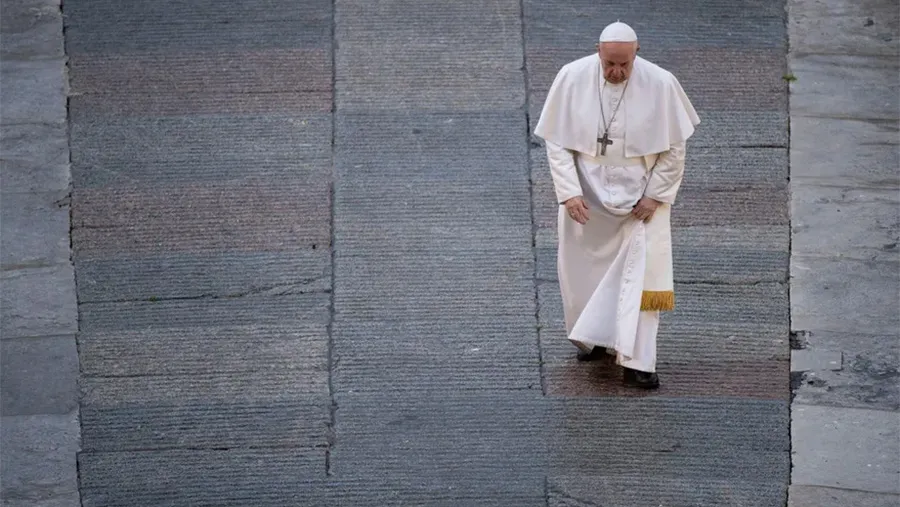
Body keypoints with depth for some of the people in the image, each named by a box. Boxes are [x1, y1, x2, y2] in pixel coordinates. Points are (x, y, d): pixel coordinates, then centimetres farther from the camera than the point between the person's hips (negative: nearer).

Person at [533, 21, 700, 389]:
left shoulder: (661, 84, -16)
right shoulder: (572, 78, -13)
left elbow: (675, 147, -6)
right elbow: (556, 141, -5)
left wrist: (656, 195, -10)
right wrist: (569, 192, -13)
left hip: (641, 197, -2)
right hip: (586, 196, 2)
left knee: (641, 273, -8)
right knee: (584, 272, 12)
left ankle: (635, 362, -6)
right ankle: (591, 340, 35)